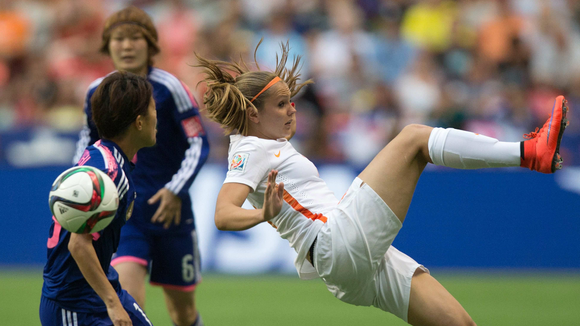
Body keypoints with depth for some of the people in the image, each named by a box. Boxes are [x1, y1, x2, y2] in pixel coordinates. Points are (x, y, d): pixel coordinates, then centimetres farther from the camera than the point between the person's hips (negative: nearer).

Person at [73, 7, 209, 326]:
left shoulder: (169, 89, -10)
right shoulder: (97, 92, 1)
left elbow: (199, 143, -9)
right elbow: (88, 137, 21)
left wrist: (177, 189, -21)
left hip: (169, 211, -1)